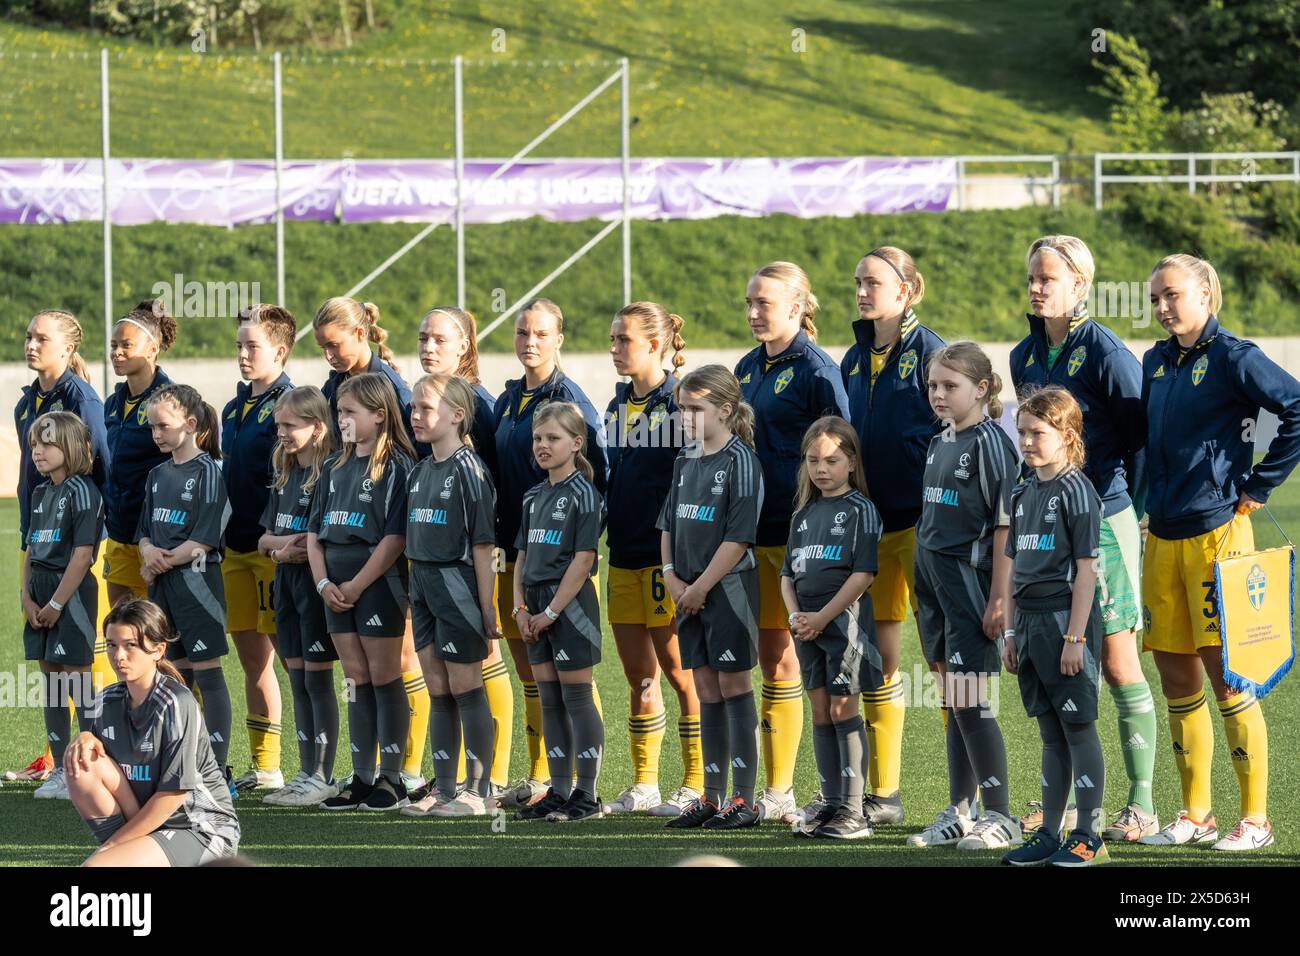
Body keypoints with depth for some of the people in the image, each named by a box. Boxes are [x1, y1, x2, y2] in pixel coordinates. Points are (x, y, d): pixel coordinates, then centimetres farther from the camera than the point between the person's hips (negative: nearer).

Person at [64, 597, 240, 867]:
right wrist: (85, 739, -14)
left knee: (95, 867, -29)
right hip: (142, 820, 7)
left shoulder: (176, 704, -18)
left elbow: (174, 793, -19)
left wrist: (113, 844, -14)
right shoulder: (109, 701, 3)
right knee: (81, 765, -15)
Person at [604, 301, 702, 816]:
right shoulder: (617, 406, 14)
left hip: (667, 556, -7)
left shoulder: (682, 402, -9)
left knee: (678, 670, -4)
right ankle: (644, 786, 14)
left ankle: (695, 784, 2)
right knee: (637, 674, 9)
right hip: (623, 556, 7)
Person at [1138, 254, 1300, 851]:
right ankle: (1194, 815, 16)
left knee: (1226, 673, -6)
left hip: (1216, 532, -7)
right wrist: (1152, 501, 15)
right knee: (1175, 676, 8)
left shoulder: (1233, 358, -9)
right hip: (1163, 535, 7)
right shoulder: (1157, 363, 13)